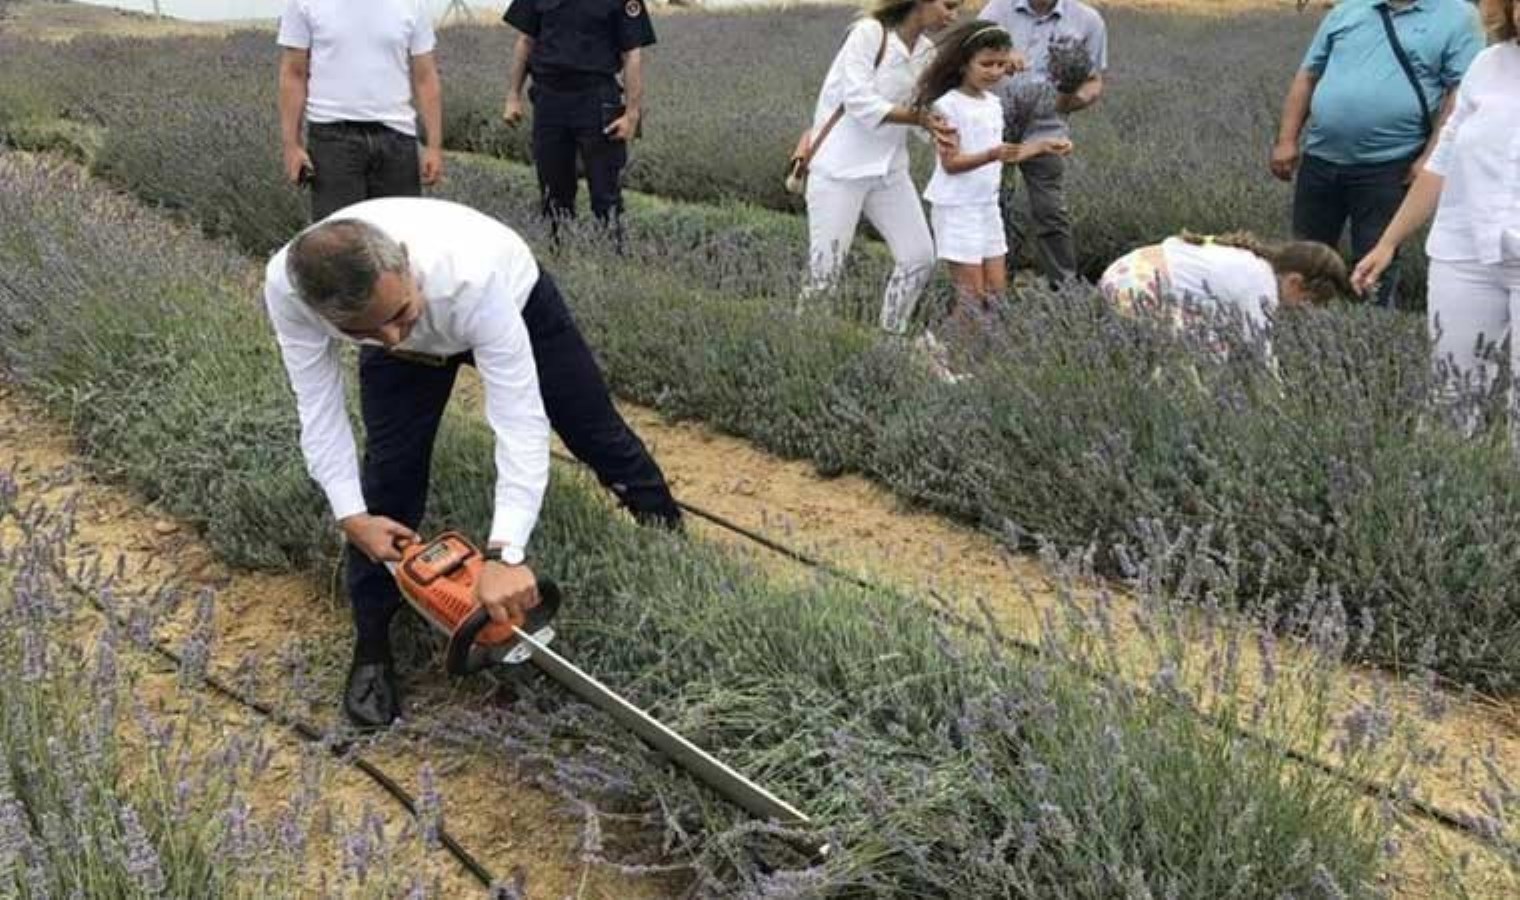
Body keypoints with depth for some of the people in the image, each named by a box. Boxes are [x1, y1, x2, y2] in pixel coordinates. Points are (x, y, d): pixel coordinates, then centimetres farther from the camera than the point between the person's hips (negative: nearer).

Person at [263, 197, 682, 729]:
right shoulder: (287, 289, -39)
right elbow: (318, 408, -24)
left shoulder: (471, 275, -49)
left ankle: (670, 539, 41)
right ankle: (372, 646, 4)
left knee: (596, 432, 13)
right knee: (390, 469, -12)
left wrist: (507, 554, -51)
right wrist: (351, 517, -30)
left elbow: (520, 421, -46)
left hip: (515, 302, -2)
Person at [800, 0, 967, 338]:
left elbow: (929, 111, 7)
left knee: (920, 258, 4)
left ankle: (891, 338, 19)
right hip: (841, 166, -7)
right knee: (825, 271, -5)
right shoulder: (869, 32, -14)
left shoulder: (927, 52, 7)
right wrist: (917, 118, -26)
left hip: (889, 167, 7)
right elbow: (859, 101, -22)